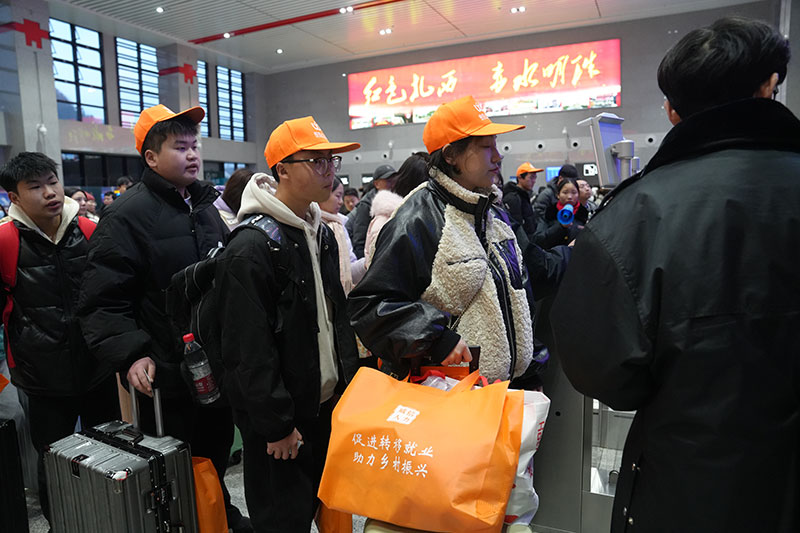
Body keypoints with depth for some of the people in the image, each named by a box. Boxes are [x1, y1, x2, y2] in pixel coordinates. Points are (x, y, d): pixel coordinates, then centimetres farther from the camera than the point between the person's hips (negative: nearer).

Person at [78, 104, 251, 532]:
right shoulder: (127, 215, -14)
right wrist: (131, 355, -27)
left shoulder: (206, 205, 9)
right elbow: (102, 302, -16)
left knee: (217, 453, 24)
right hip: (167, 377, -7)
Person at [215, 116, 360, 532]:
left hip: (328, 404, 8)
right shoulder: (251, 247, -21)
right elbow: (249, 348, -22)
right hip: (281, 419, -8)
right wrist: (276, 425, -17)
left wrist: (351, 385, 13)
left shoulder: (321, 234, 7)